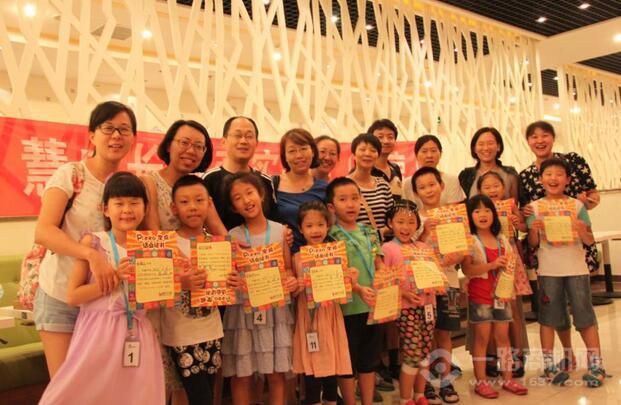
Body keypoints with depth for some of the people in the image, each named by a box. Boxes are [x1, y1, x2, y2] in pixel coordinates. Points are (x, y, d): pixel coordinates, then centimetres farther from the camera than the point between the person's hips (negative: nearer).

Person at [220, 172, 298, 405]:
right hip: (243, 309, -1)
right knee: (241, 376, 7)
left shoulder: (280, 230, 1)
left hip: (275, 308, 1)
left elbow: (288, 268, 6)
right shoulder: (233, 236, -2)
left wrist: (293, 282, -14)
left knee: (277, 375, 8)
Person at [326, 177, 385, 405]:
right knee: (347, 362, 8)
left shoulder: (370, 233, 9)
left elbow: (379, 267, 11)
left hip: (374, 305, 5)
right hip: (348, 306, -5)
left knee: (369, 360, 16)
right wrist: (359, 289, -30)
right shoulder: (331, 236, -8)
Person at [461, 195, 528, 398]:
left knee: (503, 336, 10)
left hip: (501, 295, 5)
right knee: (482, 338, 1)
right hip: (479, 297, -5)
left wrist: (509, 265, -7)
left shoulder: (502, 240, 9)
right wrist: (492, 265, -26)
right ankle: (481, 381, 11)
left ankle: (507, 378, 21)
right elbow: (467, 269, -18)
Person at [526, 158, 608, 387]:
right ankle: (549, 366, 16)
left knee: (585, 316, 4)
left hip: (576, 268, 0)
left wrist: (581, 230, -20)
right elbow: (533, 243, 2)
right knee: (548, 317, 6)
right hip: (548, 270, 0)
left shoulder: (577, 205, 1)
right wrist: (534, 230, -18)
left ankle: (595, 365, 17)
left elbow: (590, 241, 1)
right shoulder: (535, 207, 1)